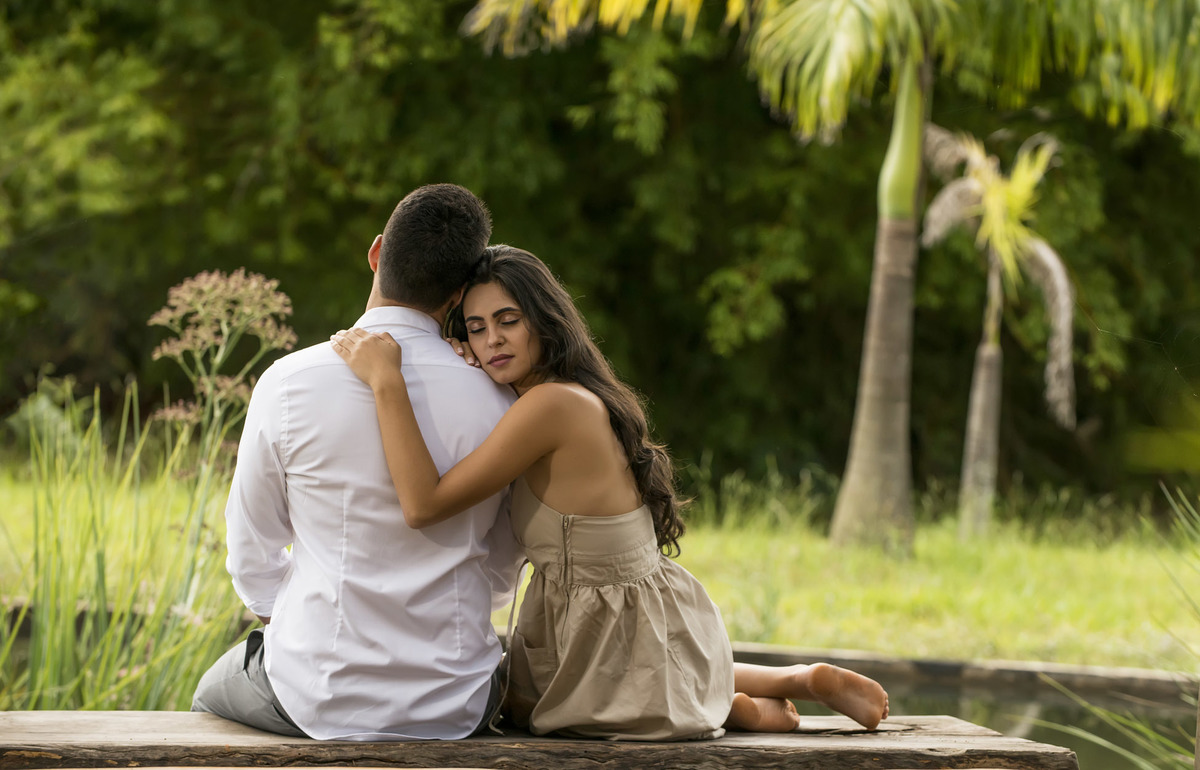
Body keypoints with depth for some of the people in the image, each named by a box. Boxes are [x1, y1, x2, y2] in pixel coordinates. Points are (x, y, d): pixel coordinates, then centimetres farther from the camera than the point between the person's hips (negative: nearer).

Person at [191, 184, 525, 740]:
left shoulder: (289, 383, -13)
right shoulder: (496, 402, -8)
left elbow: (252, 553, -2)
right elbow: (501, 572, 4)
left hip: (322, 697, -1)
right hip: (455, 708, 1)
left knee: (211, 695, 32)